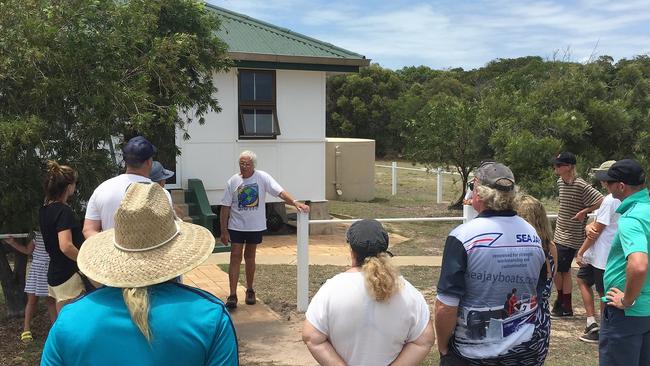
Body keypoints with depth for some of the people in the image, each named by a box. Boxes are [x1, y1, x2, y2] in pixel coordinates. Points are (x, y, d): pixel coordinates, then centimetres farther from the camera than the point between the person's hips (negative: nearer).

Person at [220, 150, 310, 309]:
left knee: (250, 257, 13)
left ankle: (250, 290, 28)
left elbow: (280, 192, -17)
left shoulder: (262, 178, -9)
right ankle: (232, 295, -3)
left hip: (255, 226, 0)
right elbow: (225, 207, -3)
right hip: (236, 226, 0)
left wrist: (295, 203, -34)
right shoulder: (233, 181, -6)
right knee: (235, 257, -4)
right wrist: (224, 231, -5)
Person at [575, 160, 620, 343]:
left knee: (603, 294, 1)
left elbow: (597, 231, -17)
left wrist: (580, 252, -9)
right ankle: (592, 323, 20)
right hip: (597, 254, 10)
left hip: (603, 257, -10)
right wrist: (589, 226, -7)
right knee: (582, 279, 22)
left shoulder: (610, 200, -21)